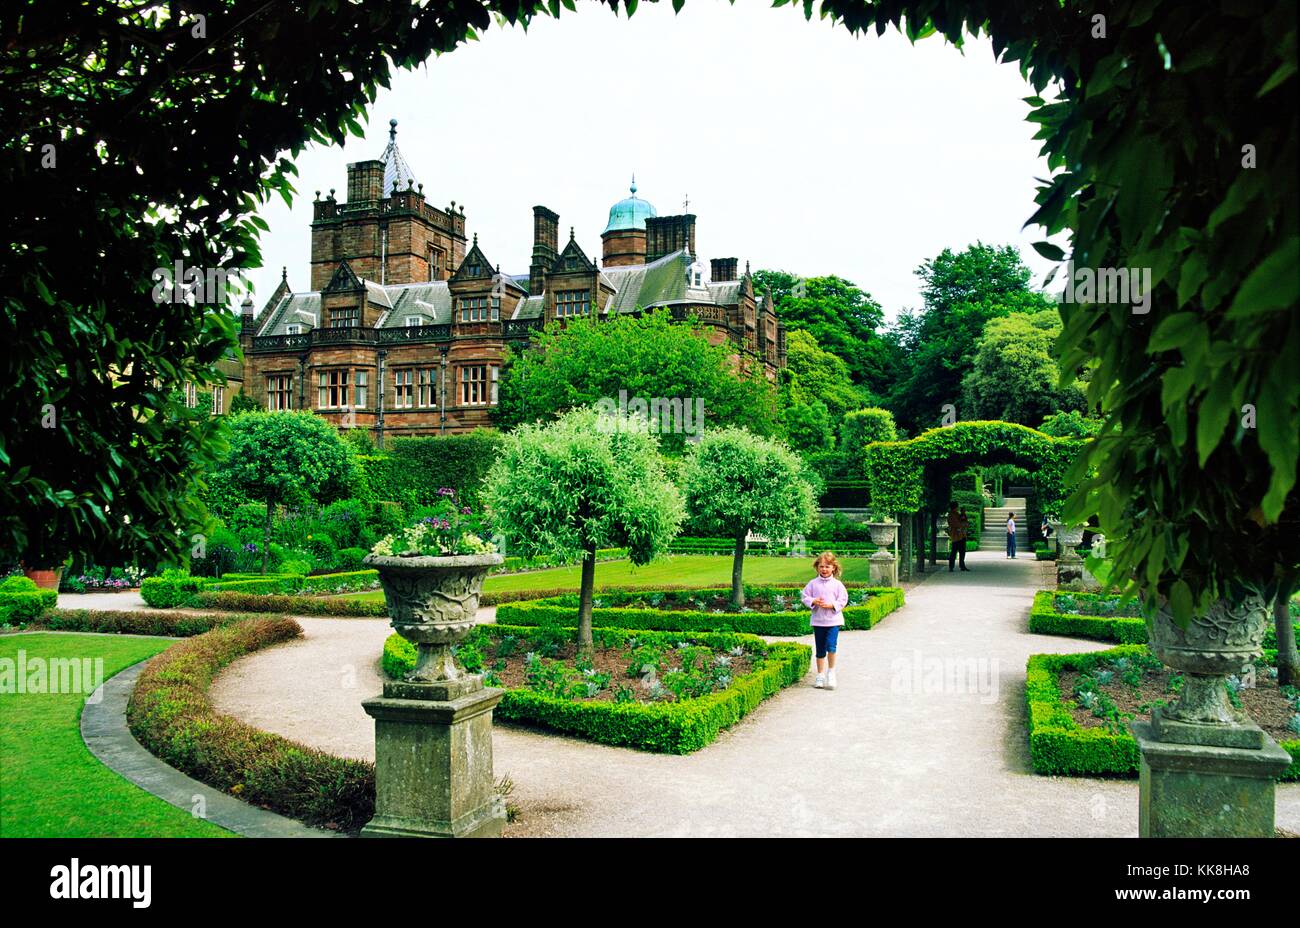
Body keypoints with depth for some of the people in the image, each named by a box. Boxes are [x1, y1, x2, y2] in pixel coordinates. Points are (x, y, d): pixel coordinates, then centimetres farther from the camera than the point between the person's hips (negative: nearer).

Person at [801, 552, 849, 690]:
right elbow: (804, 596, 4)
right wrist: (814, 601, -13)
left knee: (831, 646, -17)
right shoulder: (813, 583, 1)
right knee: (820, 650, 10)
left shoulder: (837, 584, -2)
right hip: (818, 620, 2)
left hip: (833, 620, -2)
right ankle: (820, 675, 21)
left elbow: (843, 600, -1)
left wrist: (831, 605, -15)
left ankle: (831, 671, 4)